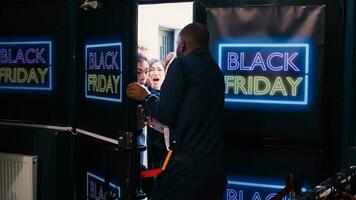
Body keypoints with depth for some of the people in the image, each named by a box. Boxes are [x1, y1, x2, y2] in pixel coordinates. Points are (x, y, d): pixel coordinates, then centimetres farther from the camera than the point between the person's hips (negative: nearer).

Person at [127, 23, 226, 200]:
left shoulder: (182, 64, -8)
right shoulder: (216, 70, 13)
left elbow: (166, 115, -10)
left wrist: (145, 97, 9)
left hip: (186, 165, -7)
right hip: (215, 164, 7)